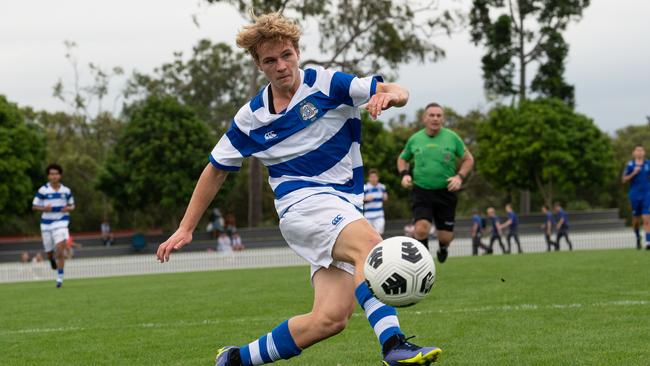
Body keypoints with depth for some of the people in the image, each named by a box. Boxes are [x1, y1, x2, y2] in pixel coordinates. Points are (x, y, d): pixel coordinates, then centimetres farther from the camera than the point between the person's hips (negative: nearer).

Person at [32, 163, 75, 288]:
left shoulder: (66, 191, 3)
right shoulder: (42, 190, -4)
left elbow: (72, 205, 16)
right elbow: (34, 206, 1)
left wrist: (68, 208, -7)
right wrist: (44, 209, -19)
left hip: (61, 222, -1)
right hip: (46, 223, 1)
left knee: (59, 250, -17)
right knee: (49, 252, 10)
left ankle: (60, 277, -10)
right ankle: (52, 258, 49)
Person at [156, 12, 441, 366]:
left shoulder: (324, 84, 2)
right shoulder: (251, 118, 6)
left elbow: (399, 92, -3)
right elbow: (216, 170, 19)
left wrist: (388, 95, -29)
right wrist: (185, 228, 17)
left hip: (346, 210, 2)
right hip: (303, 204, -2)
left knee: (330, 319, -14)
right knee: (369, 243, -35)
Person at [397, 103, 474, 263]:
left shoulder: (452, 138, 0)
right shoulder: (415, 139, 3)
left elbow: (468, 159, 9)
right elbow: (402, 159, 19)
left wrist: (460, 176, -8)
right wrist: (404, 174, 0)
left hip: (446, 193, 0)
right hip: (421, 192, 0)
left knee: (445, 237, 5)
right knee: (421, 229, -23)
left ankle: (443, 247, 43)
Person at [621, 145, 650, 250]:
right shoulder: (630, 165, 1)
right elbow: (624, 180, -2)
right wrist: (633, 173, -14)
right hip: (635, 195, 0)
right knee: (636, 220, 8)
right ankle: (638, 237, 35)